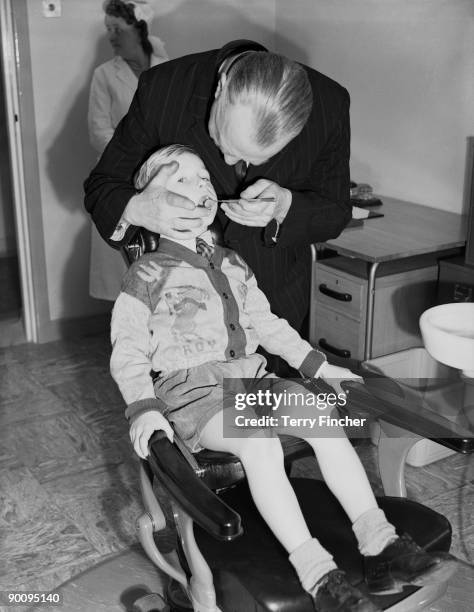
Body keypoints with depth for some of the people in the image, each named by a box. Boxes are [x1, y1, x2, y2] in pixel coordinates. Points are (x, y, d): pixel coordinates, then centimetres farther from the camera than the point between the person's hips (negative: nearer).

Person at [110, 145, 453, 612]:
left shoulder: (232, 265, 18)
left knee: (325, 420, -19)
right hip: (190, 389, -6)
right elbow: (127, 351, -5)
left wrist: (318, 366, 20)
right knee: (260, 444, -33)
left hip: (250, 376, 6)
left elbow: (267, 324, 24)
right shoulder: (148, 275, -1)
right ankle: (315, 571, -30)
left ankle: (378, 541, -17)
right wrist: (142, 409, -19)